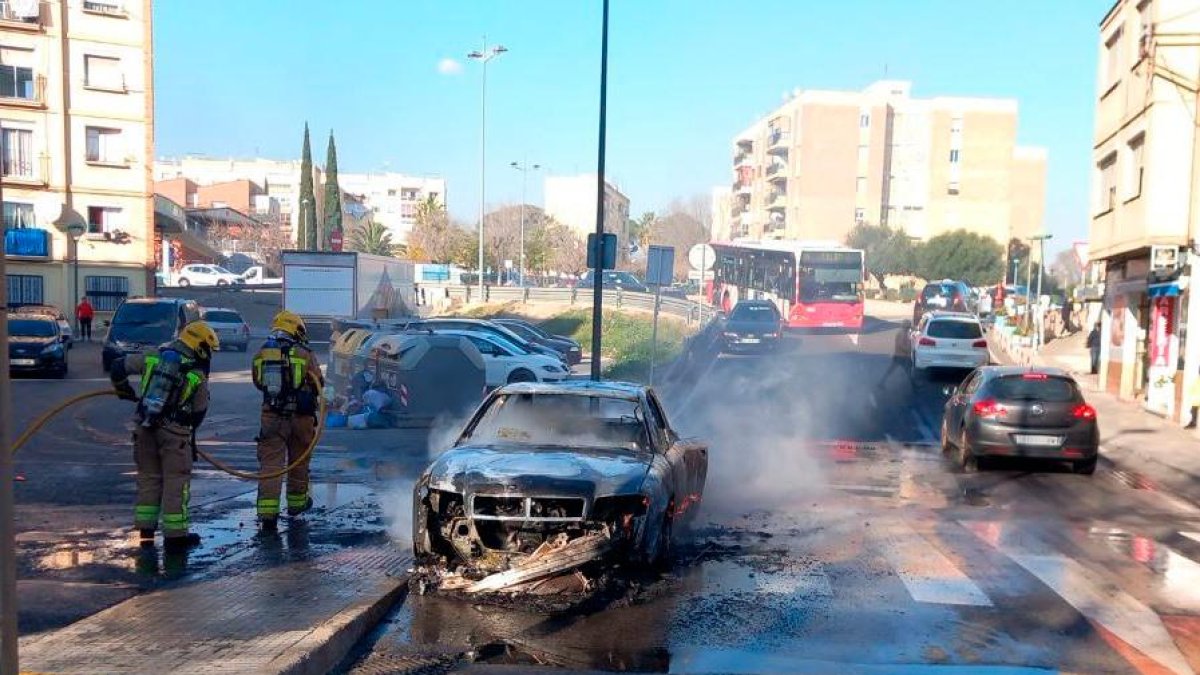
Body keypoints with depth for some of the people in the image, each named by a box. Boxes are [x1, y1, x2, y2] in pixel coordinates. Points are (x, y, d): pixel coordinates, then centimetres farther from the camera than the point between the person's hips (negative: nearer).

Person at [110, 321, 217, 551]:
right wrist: (189, 431, 23)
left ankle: (145, 531, 22)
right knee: (176, 481, 4)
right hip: (174, 432, -4)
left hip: (144, 427, 4)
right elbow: (199, 412, 4)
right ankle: (175, 536, 6)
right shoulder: (198, 375, -5)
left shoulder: (153, 356, 3)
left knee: (149, 477, 16)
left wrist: (124, 390, 25)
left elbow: (118, 368, 7)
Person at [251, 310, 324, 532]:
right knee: (299, 461, 17)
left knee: (270, 463, 1)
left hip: (271, 416, 1)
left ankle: (268, 512, -9)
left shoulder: (261, 354, 3)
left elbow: (258, 383, 14)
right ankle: (297, 501, 34)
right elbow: (318, 385, 2)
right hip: (301, 416, -1)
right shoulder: (305, 354, -6)